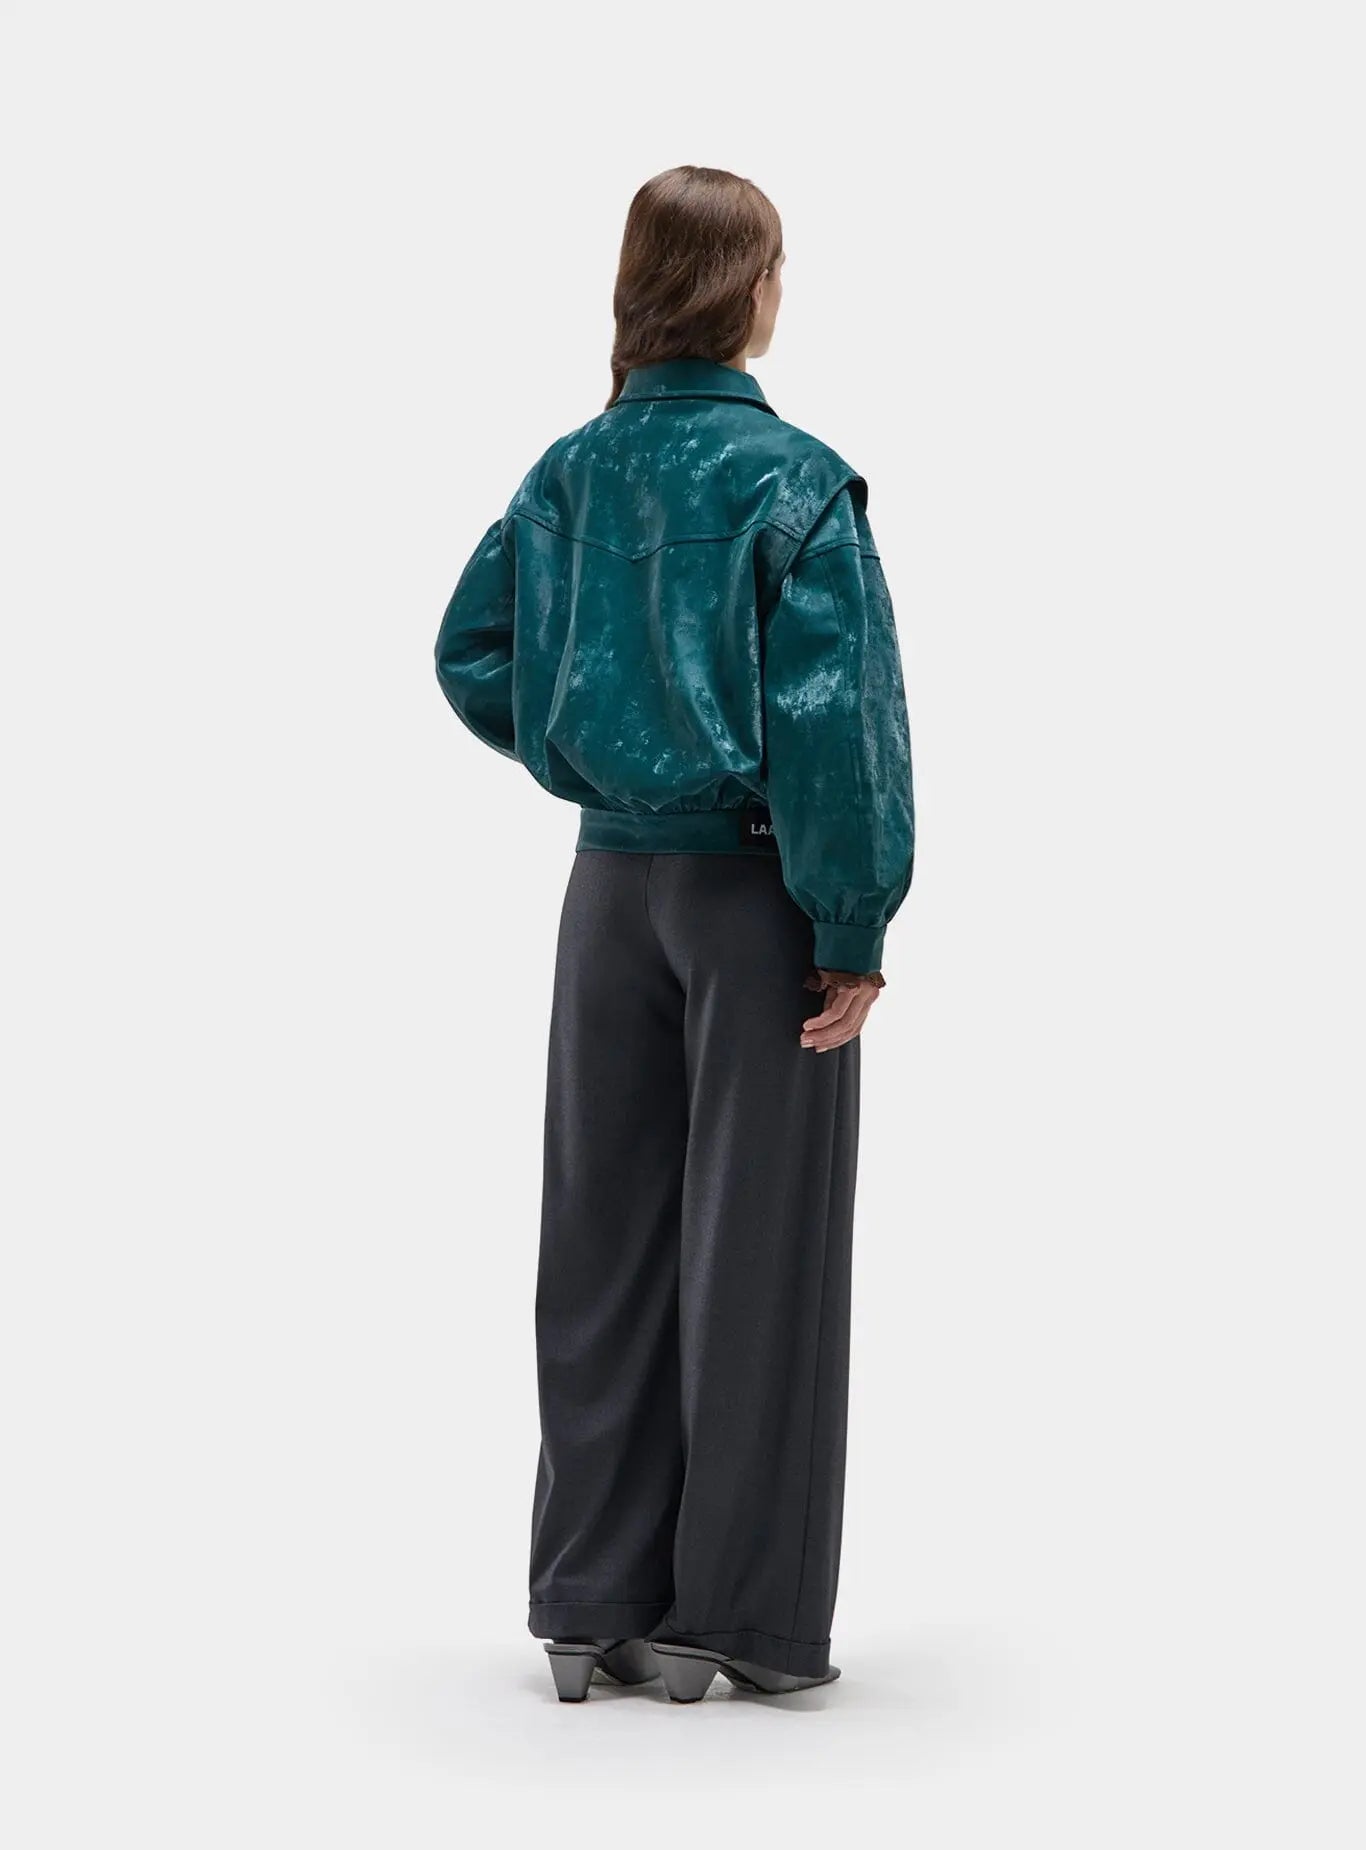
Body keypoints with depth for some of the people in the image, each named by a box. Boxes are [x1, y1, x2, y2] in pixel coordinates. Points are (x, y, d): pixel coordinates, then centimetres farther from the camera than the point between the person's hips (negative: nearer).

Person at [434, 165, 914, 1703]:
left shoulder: (569, 471, 3)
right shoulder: (795, 483, -14)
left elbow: (472, 656, 8)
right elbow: (832, 717, -18)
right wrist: (855, 927, -13)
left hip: (613, 886, 5)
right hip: (755, 894, -5)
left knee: (606, 1238, 11)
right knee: (755, 1243, 3)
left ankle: (593, 1604, 18)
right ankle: (740, 1619, 11)